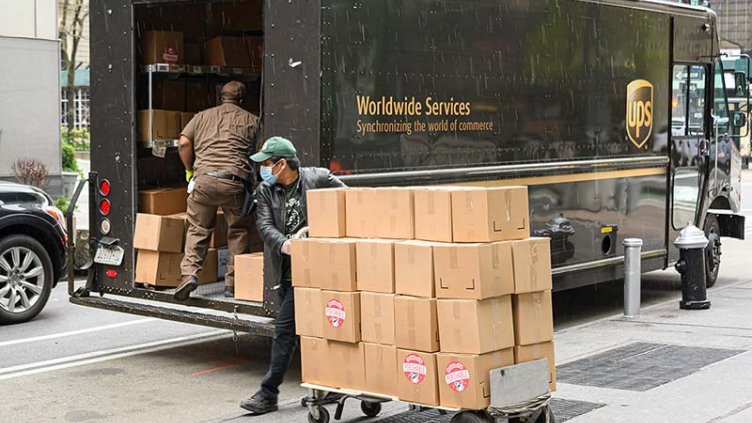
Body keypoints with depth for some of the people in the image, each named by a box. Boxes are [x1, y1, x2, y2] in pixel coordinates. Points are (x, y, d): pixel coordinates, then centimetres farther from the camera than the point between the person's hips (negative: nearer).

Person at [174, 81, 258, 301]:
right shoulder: (252, 120, 16)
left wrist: (190, 170, 19)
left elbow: (184, 143, 7)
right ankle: (233, 282, 11)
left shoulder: (203, 116, 19)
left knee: (198, 229, 13)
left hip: (204, 178, 2)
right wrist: (255, 177, 22)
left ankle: (189, 273, -4)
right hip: (235, 180, -1)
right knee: (238, 231, 12)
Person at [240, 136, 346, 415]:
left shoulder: (318, 179, -6)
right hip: (285, 269, 6)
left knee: (285, 328, -8)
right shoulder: (265, 191, 5)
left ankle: (268, 394, -1)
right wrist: (282, 243, -26)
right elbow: (265, 225, -7)